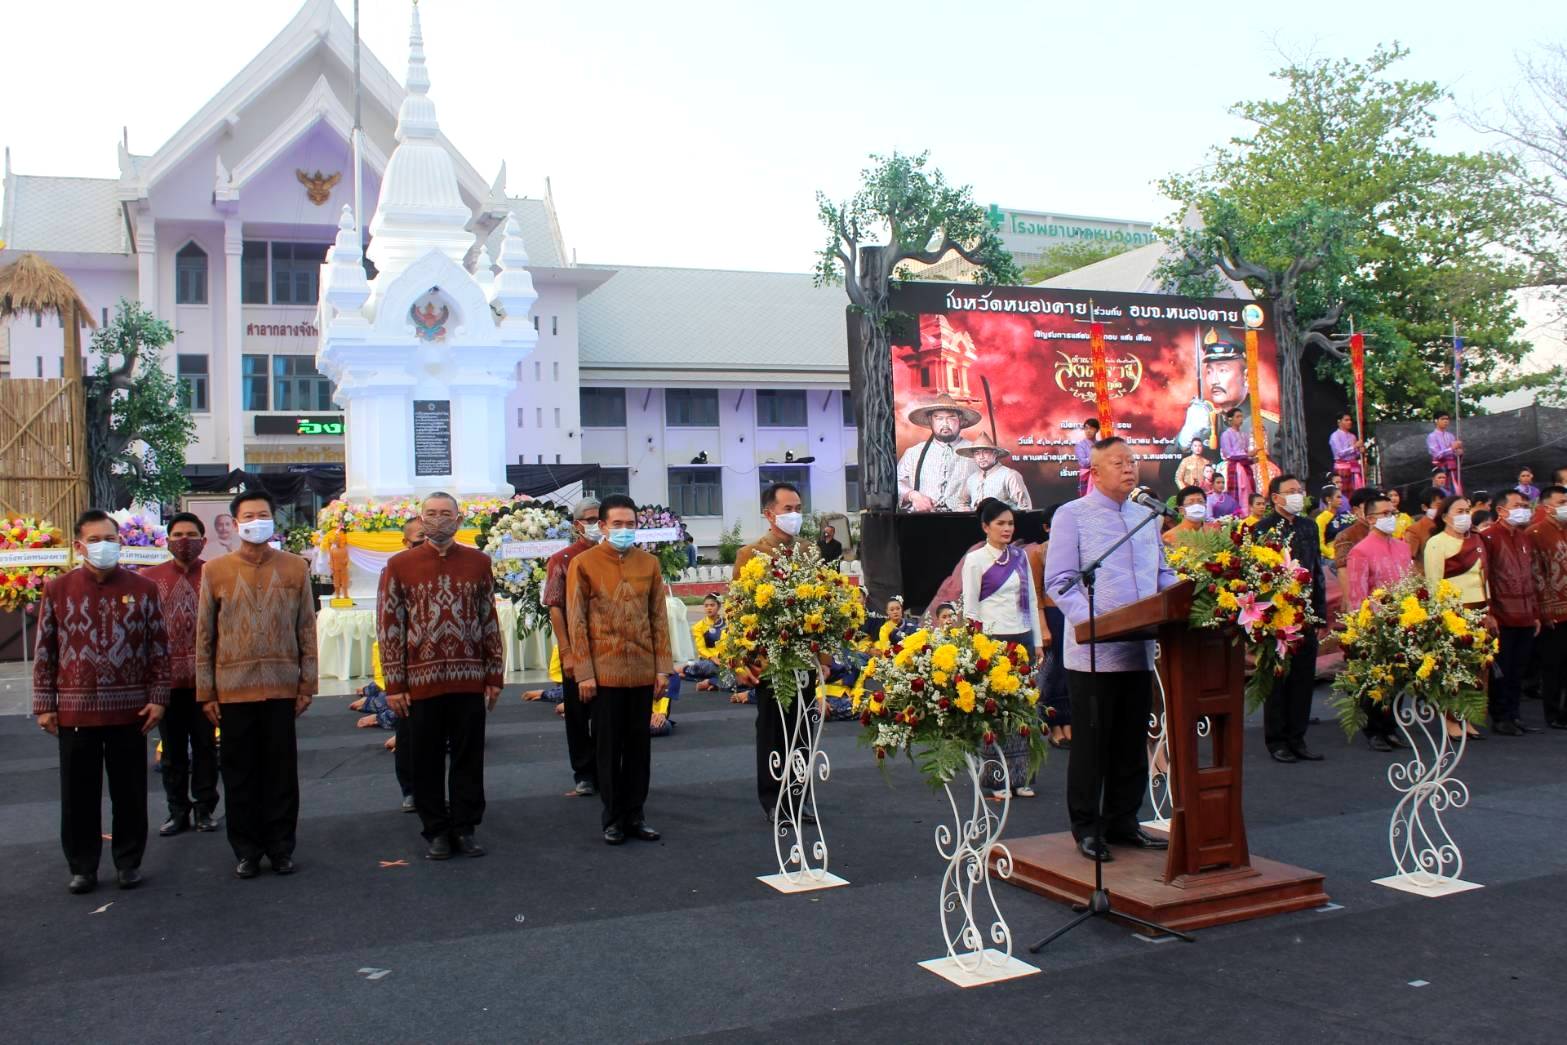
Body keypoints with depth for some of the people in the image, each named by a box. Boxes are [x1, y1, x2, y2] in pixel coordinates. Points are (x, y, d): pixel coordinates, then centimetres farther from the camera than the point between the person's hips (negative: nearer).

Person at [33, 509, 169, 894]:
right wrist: (44, 704, 2)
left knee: (129, 791, 8)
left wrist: (158, 697, -1)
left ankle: (129, 862, 20)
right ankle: (82, 866, 20)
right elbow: (44, 651, 5)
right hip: (75, 710, 0)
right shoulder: (57, 589, 3)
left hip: (129, 709, 0)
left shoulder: (143, 589, 3)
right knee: (79, 794, 8)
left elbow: (158, 647, 5)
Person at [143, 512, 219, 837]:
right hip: (166, 677, 2)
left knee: (205, 745, 7)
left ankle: (205, 809, 18)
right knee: (172, 749, 10)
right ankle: (178, 811, 20)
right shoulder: (150, 578, 4)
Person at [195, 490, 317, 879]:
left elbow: (307, 630, 7)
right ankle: (246, 850, 18)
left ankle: (280, 847, 17)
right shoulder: (215, 570, 4)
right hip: (233, 689, 0)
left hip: (282, 687, 0)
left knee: (281, 771, 5)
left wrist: (307, 684, 3)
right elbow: (204, 636, 6)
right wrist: (206, 693, 3)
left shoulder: (295, 568, 5)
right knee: (239, 773, 6)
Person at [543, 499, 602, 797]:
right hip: (577, 650, -2)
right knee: (577, 714, 6)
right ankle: (584, 775, 16)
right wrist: (566, 652, -12)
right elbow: (555, 608, -5)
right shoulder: (561, 560, -1)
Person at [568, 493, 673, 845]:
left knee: (639, 746, 9)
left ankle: (635, 814, 20)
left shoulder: (649, 563, 7)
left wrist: (662, 668, 3)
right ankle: (613, 818, 15)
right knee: (608, 747, 5)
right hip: (604, 672, -3)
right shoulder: (583, 563, -2)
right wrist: (584, 672, -8)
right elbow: (576, 621, -3)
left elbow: (659, 617, 9)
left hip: (643, 671, 3)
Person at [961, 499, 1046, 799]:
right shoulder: (975, 560, -2)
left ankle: (1021, 777, 11)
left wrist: (1037, 641, 12)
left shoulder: (1020, 556, 12)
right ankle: (997, 779, 4)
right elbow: (970, 609, -3)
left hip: (1022, 638, 5)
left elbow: (1032, 600, 15)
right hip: (993, 639, -5)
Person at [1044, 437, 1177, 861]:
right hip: (1093, 652, -6)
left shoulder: (1145, 517, 16)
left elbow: (1163, 574, 21)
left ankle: (1122, 821, 23)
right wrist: (1090, 622, -24)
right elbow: (1059, 582, -10)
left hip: (1140, 650, 6)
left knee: (1133, 742, 12)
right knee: (1091, 742, 1)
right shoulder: (1072, 516, -3)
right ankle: (1086, 827, 12)